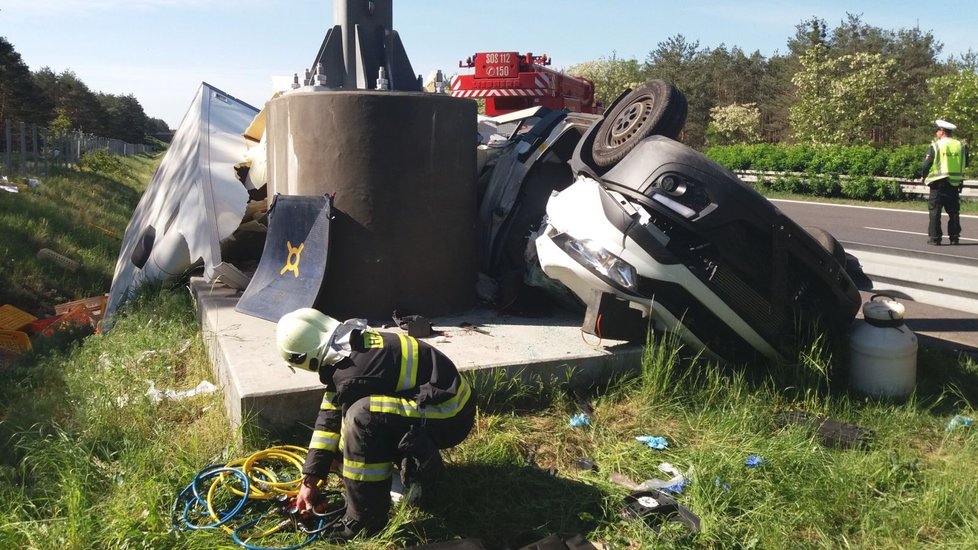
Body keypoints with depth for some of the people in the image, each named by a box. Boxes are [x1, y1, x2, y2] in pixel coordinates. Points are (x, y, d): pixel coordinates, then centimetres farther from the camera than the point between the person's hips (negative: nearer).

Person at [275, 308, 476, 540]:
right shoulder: (349, 345, 3)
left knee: (363, 416, -30)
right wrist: (309, 479, 7)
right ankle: (411, 470, 18)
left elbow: (356, 429, -10)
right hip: (444, 397, 10)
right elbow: (330, 415, 6)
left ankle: (366, 519, -13)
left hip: (449, 415, -10)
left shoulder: (353, 376, -24)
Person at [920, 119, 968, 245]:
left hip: (938, 184, -4)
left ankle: (934, 238, 1)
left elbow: (925, 166, -9)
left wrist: (924, 176, 7)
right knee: (954, 212, 11)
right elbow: (965, 164, 13)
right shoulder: (960, 146, 5)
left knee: (935, 212, 1)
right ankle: (954, 238, 12)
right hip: (955, 185, 4)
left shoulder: (935, 146, -9)